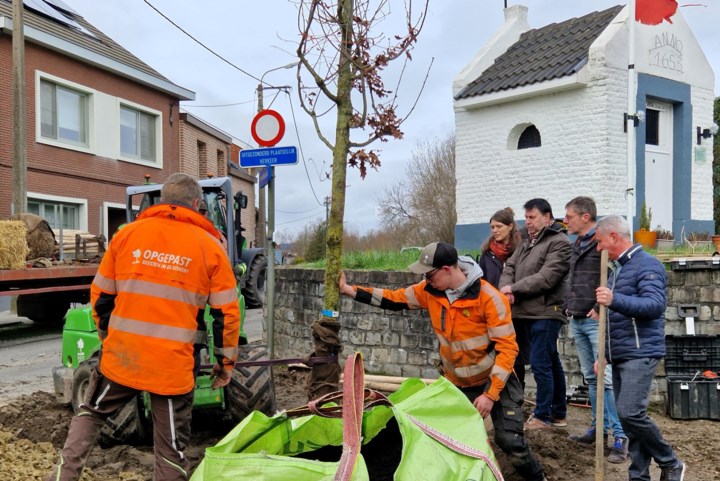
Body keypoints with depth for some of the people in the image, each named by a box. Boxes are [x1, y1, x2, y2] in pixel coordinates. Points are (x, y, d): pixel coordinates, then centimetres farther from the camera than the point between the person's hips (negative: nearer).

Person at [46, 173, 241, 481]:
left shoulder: (127, 234, 6)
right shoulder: (209, 246, 0)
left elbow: (100, 295, 11)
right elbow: (226, 312, -1)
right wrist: (226, 362, 9)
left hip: (121, 355, 2)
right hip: (174, 364, -2)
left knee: (92, 412, 27)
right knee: (172, 443, 8)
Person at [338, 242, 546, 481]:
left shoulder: (488, 297, -24)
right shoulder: (430, 291, -8)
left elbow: (507, 348, -22)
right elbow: (393, 299, 4)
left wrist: (490, 394, -24)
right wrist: (348, 290, -4)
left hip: (494, 380, -5)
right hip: (457, 383, 5)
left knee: (510, 441, -13)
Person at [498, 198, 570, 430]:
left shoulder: (559, 243, -7)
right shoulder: (526, 243, 20)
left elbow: (546, 277, -17)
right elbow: (509, 268, 12)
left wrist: (514, 288, -13)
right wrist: (506, 288, -9)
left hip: (546, 313, -8)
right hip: (527, 313, 8)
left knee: (540, 363, -6)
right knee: (551, 363, 15)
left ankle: (542, 415, 4)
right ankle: (558, 413, 22)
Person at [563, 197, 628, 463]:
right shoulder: (576, 245, 16)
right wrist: (568, 305, 16)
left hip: (597, 321, -9)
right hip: (577, 321, 9)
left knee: (606, 378, -9)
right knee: (591, 378, 15)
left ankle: (621, 436, -3)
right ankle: (599, 427, 24)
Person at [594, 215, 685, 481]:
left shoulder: (647, 265, -9)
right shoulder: (615, 268, 18)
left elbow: (655, 305, -23)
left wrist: (615, 300, -35)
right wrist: (605, 355, 24)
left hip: (640, 354, -9)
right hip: (619, 356, 9)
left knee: (630, 413, -17)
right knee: (628, 417, 7)